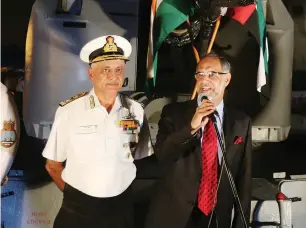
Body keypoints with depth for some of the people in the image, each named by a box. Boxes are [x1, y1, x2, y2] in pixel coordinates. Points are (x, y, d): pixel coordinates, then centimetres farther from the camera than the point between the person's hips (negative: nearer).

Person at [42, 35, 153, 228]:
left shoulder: (135, 110, -2)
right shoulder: (69, 111, -9)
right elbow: (53, 164, 0)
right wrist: (74, 196, 1)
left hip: (121, 208, 2)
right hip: (77, 209, -2)